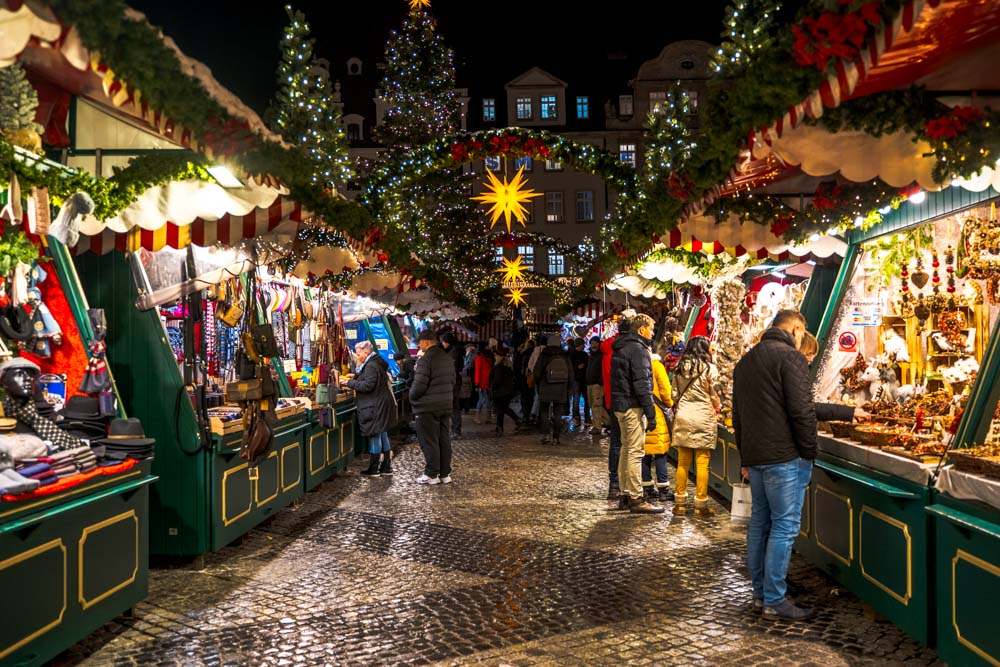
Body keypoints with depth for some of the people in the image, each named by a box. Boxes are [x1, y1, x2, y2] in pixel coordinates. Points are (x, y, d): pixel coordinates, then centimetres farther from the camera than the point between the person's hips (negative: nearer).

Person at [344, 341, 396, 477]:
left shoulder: (371, 366, -18)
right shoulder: (376, 363, 14)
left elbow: (367, 385, -23)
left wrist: (349, 382, -16)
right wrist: (356, 376, 14)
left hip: (376, 406, -11)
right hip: (381, 405, 11)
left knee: (374, 435, -3)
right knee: (383, 433, 14)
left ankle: (374, 469, 5)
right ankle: (386, 467, 20)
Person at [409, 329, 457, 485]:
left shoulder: (425, 359, -18)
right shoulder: (448, 358, 8)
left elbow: (419, 385, -20)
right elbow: (453, 381, 14)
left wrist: (412, 397, -2)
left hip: (427, 407, -8)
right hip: (446, 405, 8)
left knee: (429, 441, 0)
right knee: (444, 440, 11)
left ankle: (431, 475, 5)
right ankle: (445, 474, 16)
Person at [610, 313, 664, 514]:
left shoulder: (621, 348, 17)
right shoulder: (637, 349, -13)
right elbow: (641, 384, -19)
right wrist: (651, 413, -18)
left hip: (620, 405, 10)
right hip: (633, 407, -10)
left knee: (626, 450, 15)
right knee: (635, 452, -7)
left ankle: (625, 496, 22)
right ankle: (636, 499, -5)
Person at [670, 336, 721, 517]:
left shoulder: (680, 368, 7)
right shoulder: (709, 368, -6)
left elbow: (675, 394, 9)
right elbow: (714, 395, -1)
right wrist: (718, 407, 19)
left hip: (682, 417, 4)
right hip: (703, 418, -4)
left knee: (683, 461, 9)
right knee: (702, 463, 1)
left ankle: (680, 503, 14)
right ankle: (701, 505, 5)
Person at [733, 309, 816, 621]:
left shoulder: (745, 361, 16)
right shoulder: (790, 357, -10)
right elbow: (802, 410, -17)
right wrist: (809, 453, -8)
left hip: (754, 455, 8)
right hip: (784, 456, -8)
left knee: (760, 522, 14)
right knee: (784, 525, -3)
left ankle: (760, 592, 21)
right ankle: (774, 601, 0)